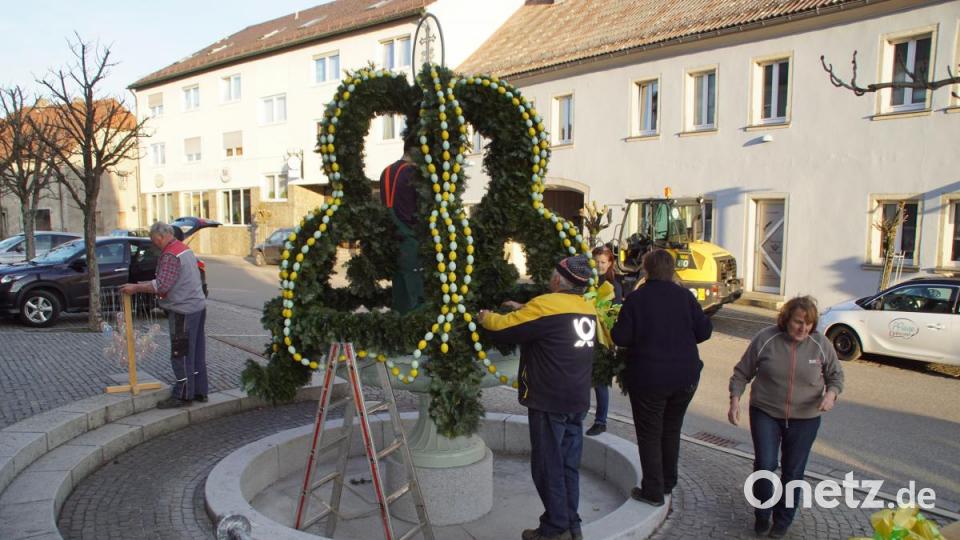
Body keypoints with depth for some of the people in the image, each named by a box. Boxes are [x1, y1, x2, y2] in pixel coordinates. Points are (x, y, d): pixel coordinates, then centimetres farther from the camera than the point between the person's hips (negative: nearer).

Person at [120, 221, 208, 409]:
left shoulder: (170, 256, -17)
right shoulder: (184, 248, 14)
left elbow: (162, 286, -25)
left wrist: (136, 288, -17)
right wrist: (146, 284, 22)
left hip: (184, 311, -10)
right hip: (198, 306, 10)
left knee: (181, 355, -2)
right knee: (196, 353, 14)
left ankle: (182, 395, 5)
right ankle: (200, 391, 22)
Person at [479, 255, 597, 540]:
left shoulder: (545, 305, -15)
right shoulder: (588, 308, 8)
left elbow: (504, 329, -10)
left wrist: (485, 317, 9)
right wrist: (524, 309, 22)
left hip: (549, 402, -7)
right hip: (577, 400, 7)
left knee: (549, 467, 4)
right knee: (569, 465, 14)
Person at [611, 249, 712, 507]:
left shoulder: (636, 298, -13)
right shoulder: (685, 296, -4)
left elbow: (620, 337, -14)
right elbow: (704, 331, -3)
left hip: (648, 379, -4)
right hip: (685, 377, 4)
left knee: (649, 435, 9)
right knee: (672, 430, 21)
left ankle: (653, 491, 15)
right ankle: (668, 483, 35)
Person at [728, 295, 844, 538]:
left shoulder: (821, 344, -6)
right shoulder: (765, 339, -10)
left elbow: (836, 375, 8)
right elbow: (742, 373, -2)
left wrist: (831, 393, -13)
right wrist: (735, 400, -13)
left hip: (804, 419, 2)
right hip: (765, 413, -1)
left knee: (793, 471, 9)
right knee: (765, 465, -8)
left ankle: (783, 520, 30)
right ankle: (762, 514, 17)